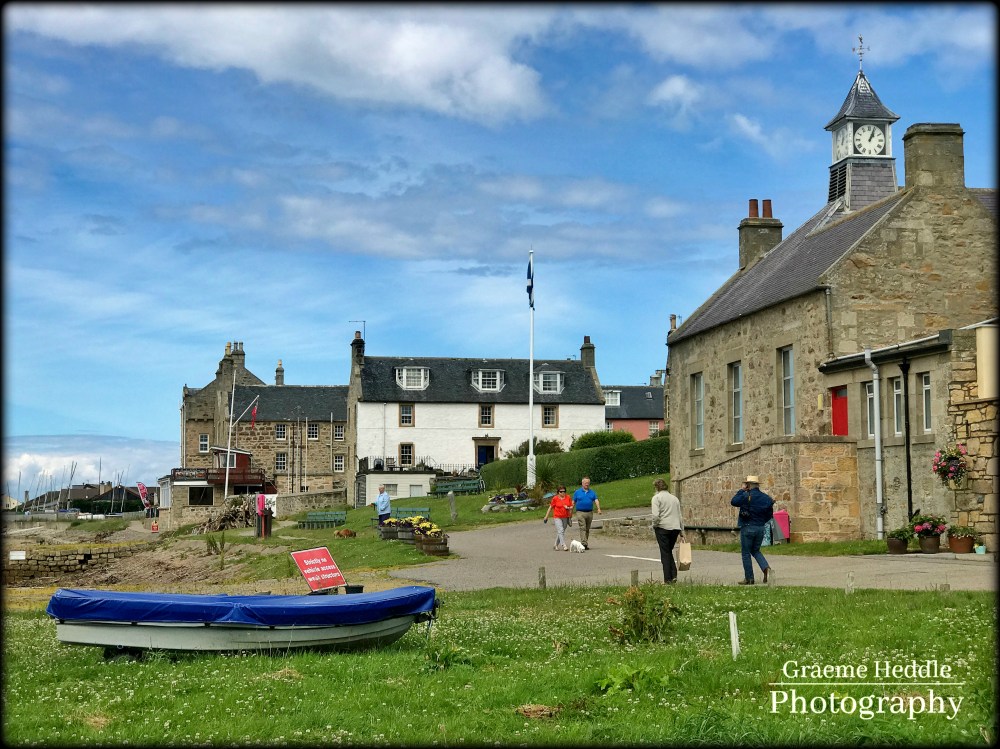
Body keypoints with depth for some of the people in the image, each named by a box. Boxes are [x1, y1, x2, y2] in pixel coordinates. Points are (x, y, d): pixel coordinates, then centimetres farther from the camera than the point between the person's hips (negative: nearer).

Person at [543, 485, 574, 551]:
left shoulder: (568, 497, 2)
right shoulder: (555, 498, -6)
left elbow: (571, 507, 8)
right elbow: (550, 507, 2)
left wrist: (568, 508, -15)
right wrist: (546, 516, 4)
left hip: (565, 517, 4)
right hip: (557, 517, -4)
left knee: (562, 532, 11)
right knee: (560, 531, -15)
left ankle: (556, 545, 26)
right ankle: (564, 545, -20)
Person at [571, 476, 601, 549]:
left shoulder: (592, 492, 10)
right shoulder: (577, 492, 5)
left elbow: (596, 501, -1)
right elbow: (573, 503, 8)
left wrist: (598, 509, -18)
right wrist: (571, 513, 5)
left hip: (589, 513, 3)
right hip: (580, 513, -3)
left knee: (587, 529, 10)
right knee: (582, 528, -14)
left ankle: (586, 544, 18)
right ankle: (584, 543, -22)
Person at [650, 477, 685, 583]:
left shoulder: (657, 497, -2)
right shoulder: (675, 498, 17)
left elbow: (655, 515, -15)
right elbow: (680, 516, 18)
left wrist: (654, 526, 2)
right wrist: (682, 532, 21)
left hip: (663, 528, -5)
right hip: (675, 528, 5)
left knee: (665, 553, 0)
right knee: (669, 552, 17)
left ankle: (668, 579, -1)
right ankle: (674, 575, 4)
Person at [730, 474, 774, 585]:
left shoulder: (746, 496, -15)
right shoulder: (766, 498, 3)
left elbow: (733, 502, -2)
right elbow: (770, 515, 9)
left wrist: (742, 490, 5)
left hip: (747, 528, -5)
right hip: (760, 529, 5)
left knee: (746, 553, 5)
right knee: (755, 551, 21)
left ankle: (749, 578, 6)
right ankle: (766, 567, -3)